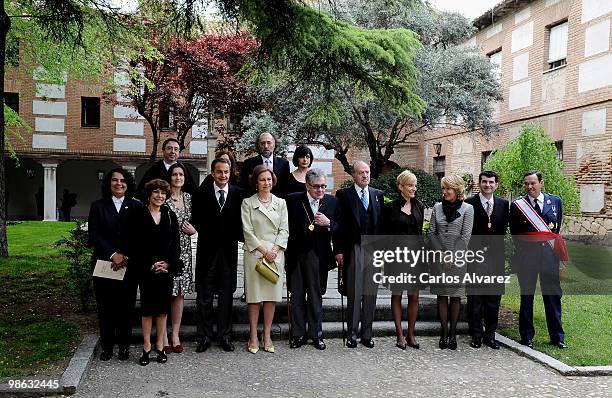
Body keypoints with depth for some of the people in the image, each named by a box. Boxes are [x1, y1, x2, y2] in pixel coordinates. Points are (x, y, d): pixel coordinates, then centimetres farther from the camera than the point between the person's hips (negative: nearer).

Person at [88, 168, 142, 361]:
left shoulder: (136, 206, 6)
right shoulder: (98, 206, 8)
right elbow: (93, 235, -1)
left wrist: (125, 257, -11)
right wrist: (113, 254, -12)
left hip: (129, 265, 0)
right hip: (104, 263, 1)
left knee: (126, 305, 2)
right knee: (105, 306, 5)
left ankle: (124, 345, 14)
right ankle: (107, 345, 17)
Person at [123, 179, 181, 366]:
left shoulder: (170, 216, 8)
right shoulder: (138, 216, -1)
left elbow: (176, 243, 8)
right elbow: (133, 245, -5)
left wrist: (169, 263, -5)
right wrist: (149, 264, -10)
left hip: (166, 268, 3)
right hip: (146, 270, -3)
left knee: (163, 308, 7)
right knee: (147, 308, 1)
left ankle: (160, 347, 17)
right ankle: (146, 347, 12)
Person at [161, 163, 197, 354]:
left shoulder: (188, 197, 12)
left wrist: (193, 230, 3)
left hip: (184, 250, 5)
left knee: (180, 293, 7)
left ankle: (175, 334, 16)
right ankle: (163, 336, 8)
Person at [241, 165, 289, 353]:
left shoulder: (280, 203, 10)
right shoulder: (247, 203, 3)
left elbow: (284, 230, 6)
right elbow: (247, 231, -3)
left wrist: (275, 250, -8)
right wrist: (263, 250, -10)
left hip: (276, 253, 2)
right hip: (254, 252, -2)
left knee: (272, 295, 3)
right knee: (254, 295, 0)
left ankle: (267, 336, 12)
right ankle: (253, 336, 9)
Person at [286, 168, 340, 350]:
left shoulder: (332, 202, 2)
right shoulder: (293, 200, -4)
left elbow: (339, 230, 3)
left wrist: (329, 223, -16)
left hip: (318, 257, 1)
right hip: (296, 255, 0)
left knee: (316, 296, 10)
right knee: (297, 297, 9)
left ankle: (316, 334, 23)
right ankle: (298, 335, 21)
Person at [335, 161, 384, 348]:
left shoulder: (378, 194, 12)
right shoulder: (343, 194, 2)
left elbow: (381, 223, 11)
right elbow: (340, 224, -2)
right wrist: (339, 250, -7)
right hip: (353, 250, -3)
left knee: (370, 294, 7)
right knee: (353, 294, 1)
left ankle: (367, 333, 17)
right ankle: (352, 333, 11)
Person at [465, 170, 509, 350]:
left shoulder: (503, 204, 9)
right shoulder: (469, 203, -3)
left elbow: (503, 229, 10)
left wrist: (493, 247, 1)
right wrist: (477, 249, -4)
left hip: (495, 256, 3)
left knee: (494, 297, 8)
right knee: (475, 298, 1)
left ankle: (490, 334, 18)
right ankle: (476, 335, 12)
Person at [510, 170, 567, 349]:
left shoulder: (555, 201, 6)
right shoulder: (517, 205, -1)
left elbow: (557, 227, 14)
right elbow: (514, 233, 3)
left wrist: (551, 234, 0)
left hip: (549, 254, 2)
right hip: (526, 255, -2)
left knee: (553, 295, 7)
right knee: (526, 297, 7)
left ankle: (557, 337, 19)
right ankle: (527, 337, 18)